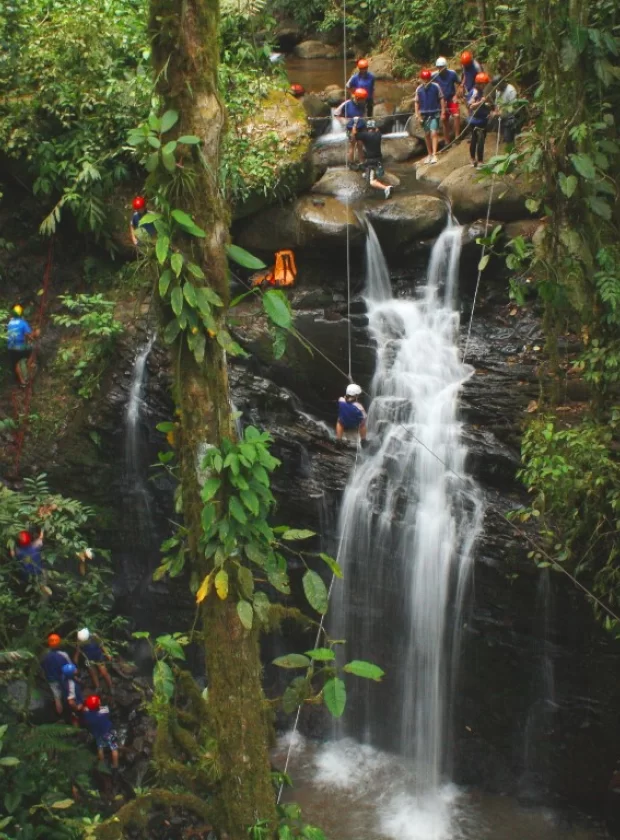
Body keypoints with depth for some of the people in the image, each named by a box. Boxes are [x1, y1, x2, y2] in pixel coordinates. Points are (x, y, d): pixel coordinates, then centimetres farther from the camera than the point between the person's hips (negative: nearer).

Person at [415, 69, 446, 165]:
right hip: (424, 114, 3)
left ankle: (434, 154, -15)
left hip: (435, 113, -3)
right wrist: (417, 114, -2)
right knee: (427, 135, 10)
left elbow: (441, 99, -2)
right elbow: (417, 102, 5)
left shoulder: (436, 87, -7)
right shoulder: (419, 89, 0)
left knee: (434, 133, -13)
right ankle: (429, 154, 22)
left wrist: (443, 112, -5)